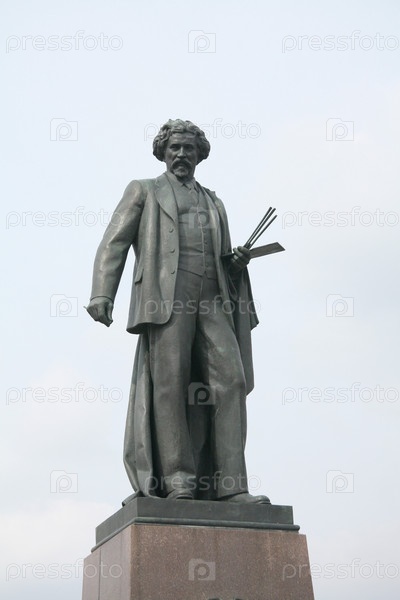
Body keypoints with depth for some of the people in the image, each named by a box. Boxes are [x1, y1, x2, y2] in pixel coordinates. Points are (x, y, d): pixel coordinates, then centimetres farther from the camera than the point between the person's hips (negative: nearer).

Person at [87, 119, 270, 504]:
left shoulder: (214, 204, 32)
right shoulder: (144, 191, 21)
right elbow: (114, 244, 9)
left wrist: (237, 261, 7)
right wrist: (101, 293, -6)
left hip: (212, 298, 3)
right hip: (165, 294, -3)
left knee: (230, 377, -12)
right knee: (170, 379, -14)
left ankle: (230, 485, -15)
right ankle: (177, 479, -13)